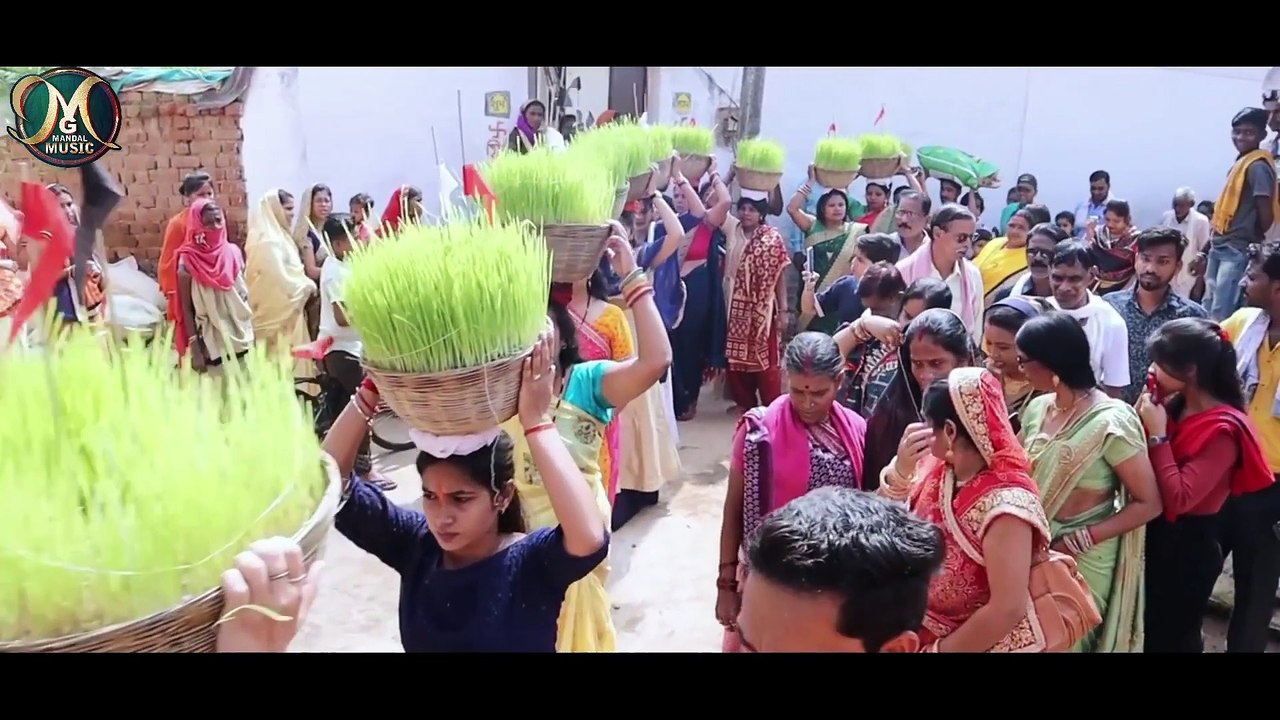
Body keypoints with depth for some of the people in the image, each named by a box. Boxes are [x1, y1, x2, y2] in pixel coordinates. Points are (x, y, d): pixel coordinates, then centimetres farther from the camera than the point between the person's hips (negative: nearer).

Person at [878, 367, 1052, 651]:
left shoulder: (1005, 501, -26)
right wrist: (899, 470, -18)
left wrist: (936, 649, -16)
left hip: (982, 644, -6)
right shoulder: (934, 467, -6)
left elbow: (1008, 609, -27)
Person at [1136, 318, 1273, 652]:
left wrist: (1158, 434, -25)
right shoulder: (1174, 405, -4)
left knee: (1172, 635, 13)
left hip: (1189, 544, -6)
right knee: (1148, 626, 23)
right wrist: (1144, 418, -11)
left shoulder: (1224, 429, -23)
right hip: (1157, 532, 7)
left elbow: (1178, 498, -29)